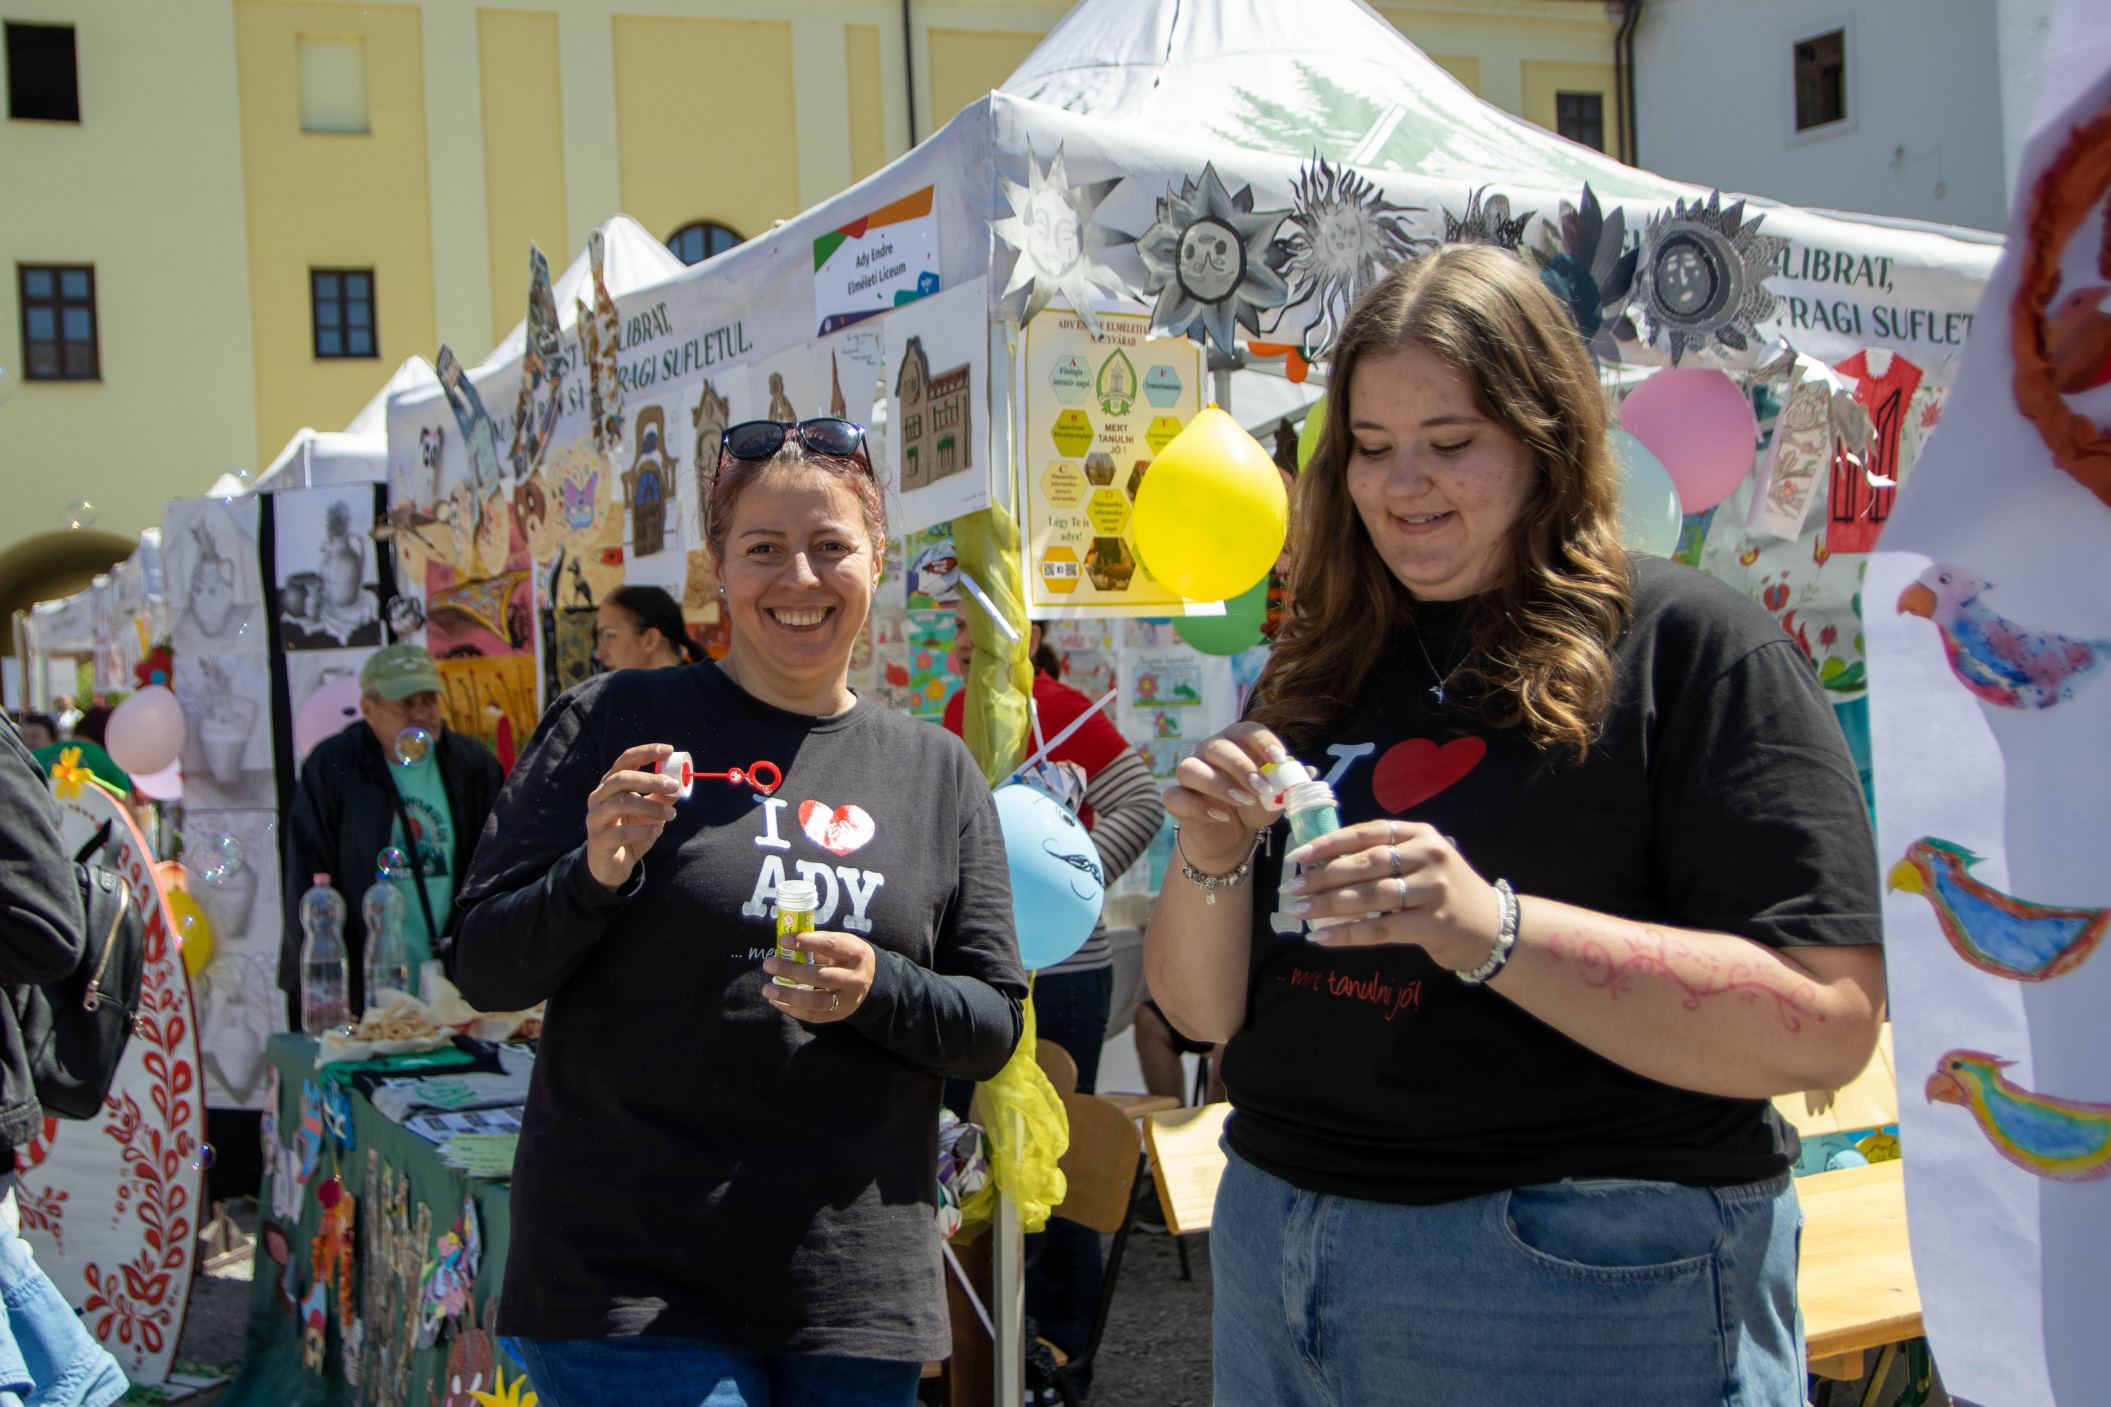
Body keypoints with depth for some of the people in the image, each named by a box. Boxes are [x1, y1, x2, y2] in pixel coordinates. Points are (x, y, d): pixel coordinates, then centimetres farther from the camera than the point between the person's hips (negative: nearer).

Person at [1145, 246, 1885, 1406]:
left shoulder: (1690, 647, -9)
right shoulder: (1321, 675, 8)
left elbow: (1825, 1026, -17)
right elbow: (1203, 1011, 9)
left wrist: (1489, 928, -26)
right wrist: (1211, 864, -12)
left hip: (1589, 1292, -5)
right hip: (1276, 1246, 6)